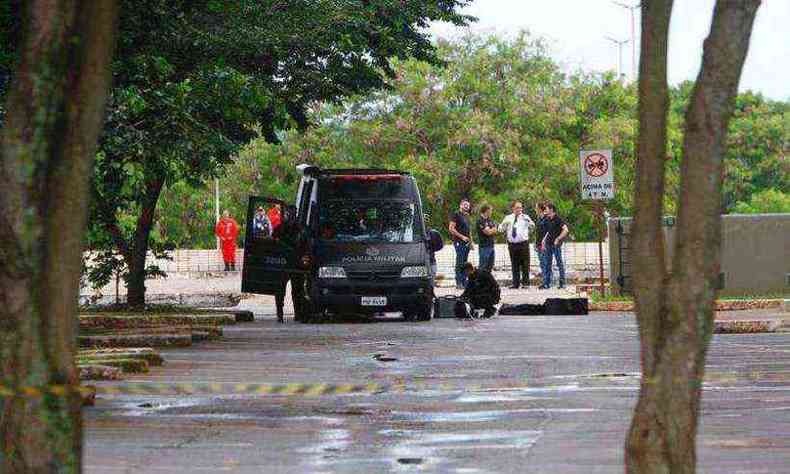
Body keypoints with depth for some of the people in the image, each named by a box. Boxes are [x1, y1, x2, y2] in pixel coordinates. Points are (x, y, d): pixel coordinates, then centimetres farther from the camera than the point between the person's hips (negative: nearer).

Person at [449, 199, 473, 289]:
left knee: (465, 264, 8)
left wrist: (471, 241, 17)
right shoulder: (456, 215, -5)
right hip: (459, 242, -8)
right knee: (459, 263, -9)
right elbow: (451, 228, -12)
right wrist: (462, 237, -16)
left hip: (466, 243, 8)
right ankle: (459, 283, -7)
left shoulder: (467, 216, 19)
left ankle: (464, 282, 11)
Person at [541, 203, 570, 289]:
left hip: (556, 245, -8)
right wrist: (544, 240, 13)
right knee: (547, 263, 8)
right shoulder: (548, 220, 12)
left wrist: (558, 239, -19)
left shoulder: (558, 219, -11)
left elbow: (565, 230, -19)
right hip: (548, 244, 8)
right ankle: (547, 283, 11)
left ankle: (562, 283, 1)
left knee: (559, 263, -2)